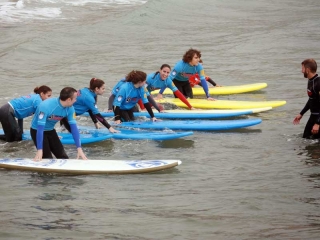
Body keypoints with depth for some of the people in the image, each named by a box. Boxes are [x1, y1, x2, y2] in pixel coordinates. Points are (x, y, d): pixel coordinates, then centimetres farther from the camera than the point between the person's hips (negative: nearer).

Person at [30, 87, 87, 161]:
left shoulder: (70, 108, -16)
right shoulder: (46, 106, -35)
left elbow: (74, 127, -13)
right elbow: (40, 129, -36)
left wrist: (79, 149, -18)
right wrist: (39, 150, -37)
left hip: (50, 130, 6)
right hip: (36, 131, -6)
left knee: (63, 157, 2)